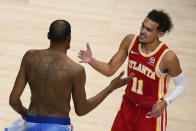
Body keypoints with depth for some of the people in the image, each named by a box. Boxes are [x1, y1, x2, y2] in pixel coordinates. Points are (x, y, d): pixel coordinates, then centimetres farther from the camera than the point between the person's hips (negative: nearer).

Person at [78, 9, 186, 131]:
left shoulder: (167, 57, -26)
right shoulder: (130, 41, -11)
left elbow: (181, 85, -11)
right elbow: (110, 70, -4)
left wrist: (165, 102, -27)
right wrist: (91, 60, -22)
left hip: (152, 112, -5)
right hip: (128, 106, 5)